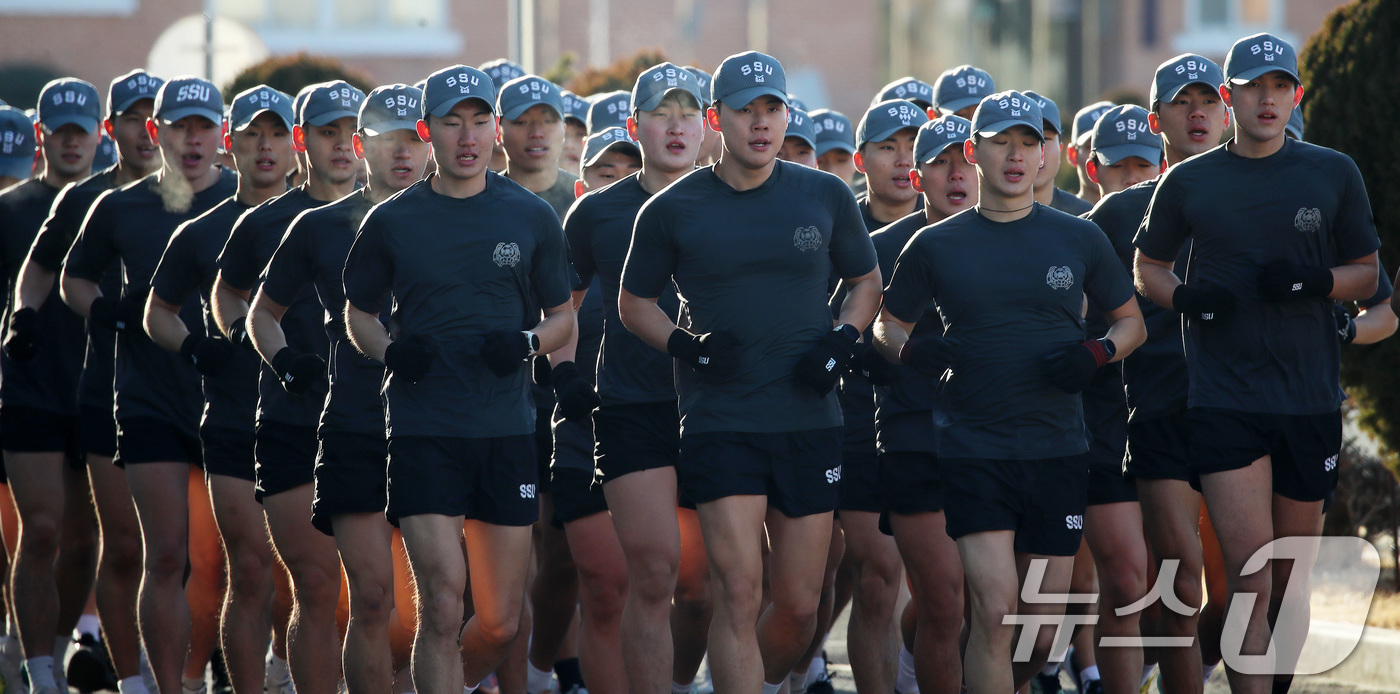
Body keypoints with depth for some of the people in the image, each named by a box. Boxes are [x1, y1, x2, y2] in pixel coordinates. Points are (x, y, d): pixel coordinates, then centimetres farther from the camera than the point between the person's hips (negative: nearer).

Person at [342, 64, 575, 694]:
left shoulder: (531, 217, 6)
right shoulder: (391, 222, 3)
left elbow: (563, 317, 14)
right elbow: (358, 313, 15)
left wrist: (529, 342, -8)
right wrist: (391, 352, -7)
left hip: (507, 429, 2)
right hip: (422, 429, -2)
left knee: (501, 624, 6)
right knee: (442, 607, -14)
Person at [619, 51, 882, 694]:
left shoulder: (825, 197, 5)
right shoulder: (673, 210, -1)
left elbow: (866, 282, 17)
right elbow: (634, 302, 11)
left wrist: (842, 341, -2)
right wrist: (686, 345, -8)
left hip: (809, 421, 3)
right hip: (719, 420, -3)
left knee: (798, 604, 6)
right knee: (740, 591, -13)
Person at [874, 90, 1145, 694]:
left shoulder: (1079, 239, 7)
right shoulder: (935, 247, 4)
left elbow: (1131, 321, 15)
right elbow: (887, 325, 14)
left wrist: (1097, 353, -6)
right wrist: (912, 351, -8)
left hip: (1057, 450, 2)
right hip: (972, 449, -2)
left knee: (1043, 625, 5)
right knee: (995, 608, -16)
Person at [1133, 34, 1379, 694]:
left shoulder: (1333, 175, 5)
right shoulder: (1189, 182, 4)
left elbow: (1367, 274, 12)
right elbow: (1147, 266, 16)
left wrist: (1315, 282, -10)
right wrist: (1185, 297, -6)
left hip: (1310, 401, 2)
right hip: (1224, 402, -2)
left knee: (1291, 580, 9)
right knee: (1251, 578, -13)